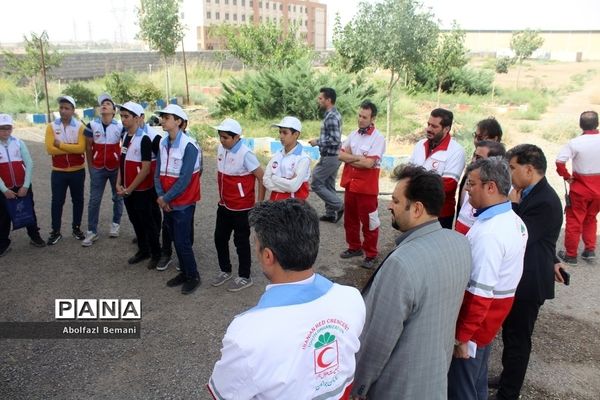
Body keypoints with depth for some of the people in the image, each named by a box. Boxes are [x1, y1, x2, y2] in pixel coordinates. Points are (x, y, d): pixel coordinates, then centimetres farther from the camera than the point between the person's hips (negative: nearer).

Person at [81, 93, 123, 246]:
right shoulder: (92, 125, -2)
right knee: (94, 200, 2)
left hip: (116, 168, -1)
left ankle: (116, 224, 31)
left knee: (117, 197, 12)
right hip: (98, 168, 1)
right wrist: (90, 166, 5)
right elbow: (88, 147, 4)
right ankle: (92, 231, 9)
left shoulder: (120, 126, -7)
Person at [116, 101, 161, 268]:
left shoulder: (144, 139, -17)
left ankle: (156, 254, 18)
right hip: (127, 190, 7)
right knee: (135, 221, 17)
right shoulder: (125, 137, 7)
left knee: (148, 223, 4)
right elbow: (122, 162, 14)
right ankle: (143, 251, 31)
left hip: (142, 191, -7)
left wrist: (129, 189, -15)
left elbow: (146, 169, -19)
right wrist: (119, 184, 2)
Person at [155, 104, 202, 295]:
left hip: (183, 202, -7)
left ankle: (193, 276, 17)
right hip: (167, 202, 7)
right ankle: (184, 272, 31)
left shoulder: (189, 145, -18)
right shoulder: (163, 143, 4)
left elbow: (185, 178, -21)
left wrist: (166, 198, -15)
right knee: (175, 239, 15)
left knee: (182, 241, -2)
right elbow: (158, 172, 5)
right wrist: (160, 196, -8)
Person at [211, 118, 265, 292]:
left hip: (241, 208, -7)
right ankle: (225, 270, 35)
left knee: (241, 242, 5)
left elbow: (262, 177, -17)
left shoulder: (245, 154, -21)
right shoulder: (221, 149, 1)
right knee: (220, 238, 15)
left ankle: (245, 277, 22)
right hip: (224, 205, 7)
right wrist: (222, 196, 15)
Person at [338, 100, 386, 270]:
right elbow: (341, 155, 1)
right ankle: (354, 247, 34)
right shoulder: (353, 134, 7)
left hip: (366, 187, -7)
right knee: (350, 219, 17)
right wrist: (358, 157, -14)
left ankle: (370, 255, 16)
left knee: (369, 222, 4)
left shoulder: (378, 138, -13)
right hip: (350, 184, 7)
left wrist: (350, 158, -8)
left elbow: (368, 163, -22)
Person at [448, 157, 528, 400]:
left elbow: (479, 294, -28)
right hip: (494, 315, 9)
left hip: (476, 319, -9)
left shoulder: (488, 233, -29)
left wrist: (462, 336, -20)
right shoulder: (513, 220, 2)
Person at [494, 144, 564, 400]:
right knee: (511, 333, 23)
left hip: (528, 282, -9)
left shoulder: (545, 202, -24)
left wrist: (513, 205, -17)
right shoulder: (532, 194, 6)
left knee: (517, 338, 4)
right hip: (520, 277, 10)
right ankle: (507, 379, 40)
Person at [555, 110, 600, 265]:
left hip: (580, 188, -3)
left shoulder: (575, 143, -16)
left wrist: (567, 176, -9)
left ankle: (570, 255, 17)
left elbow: (559, 162, -24)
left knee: (574, 221, 9)